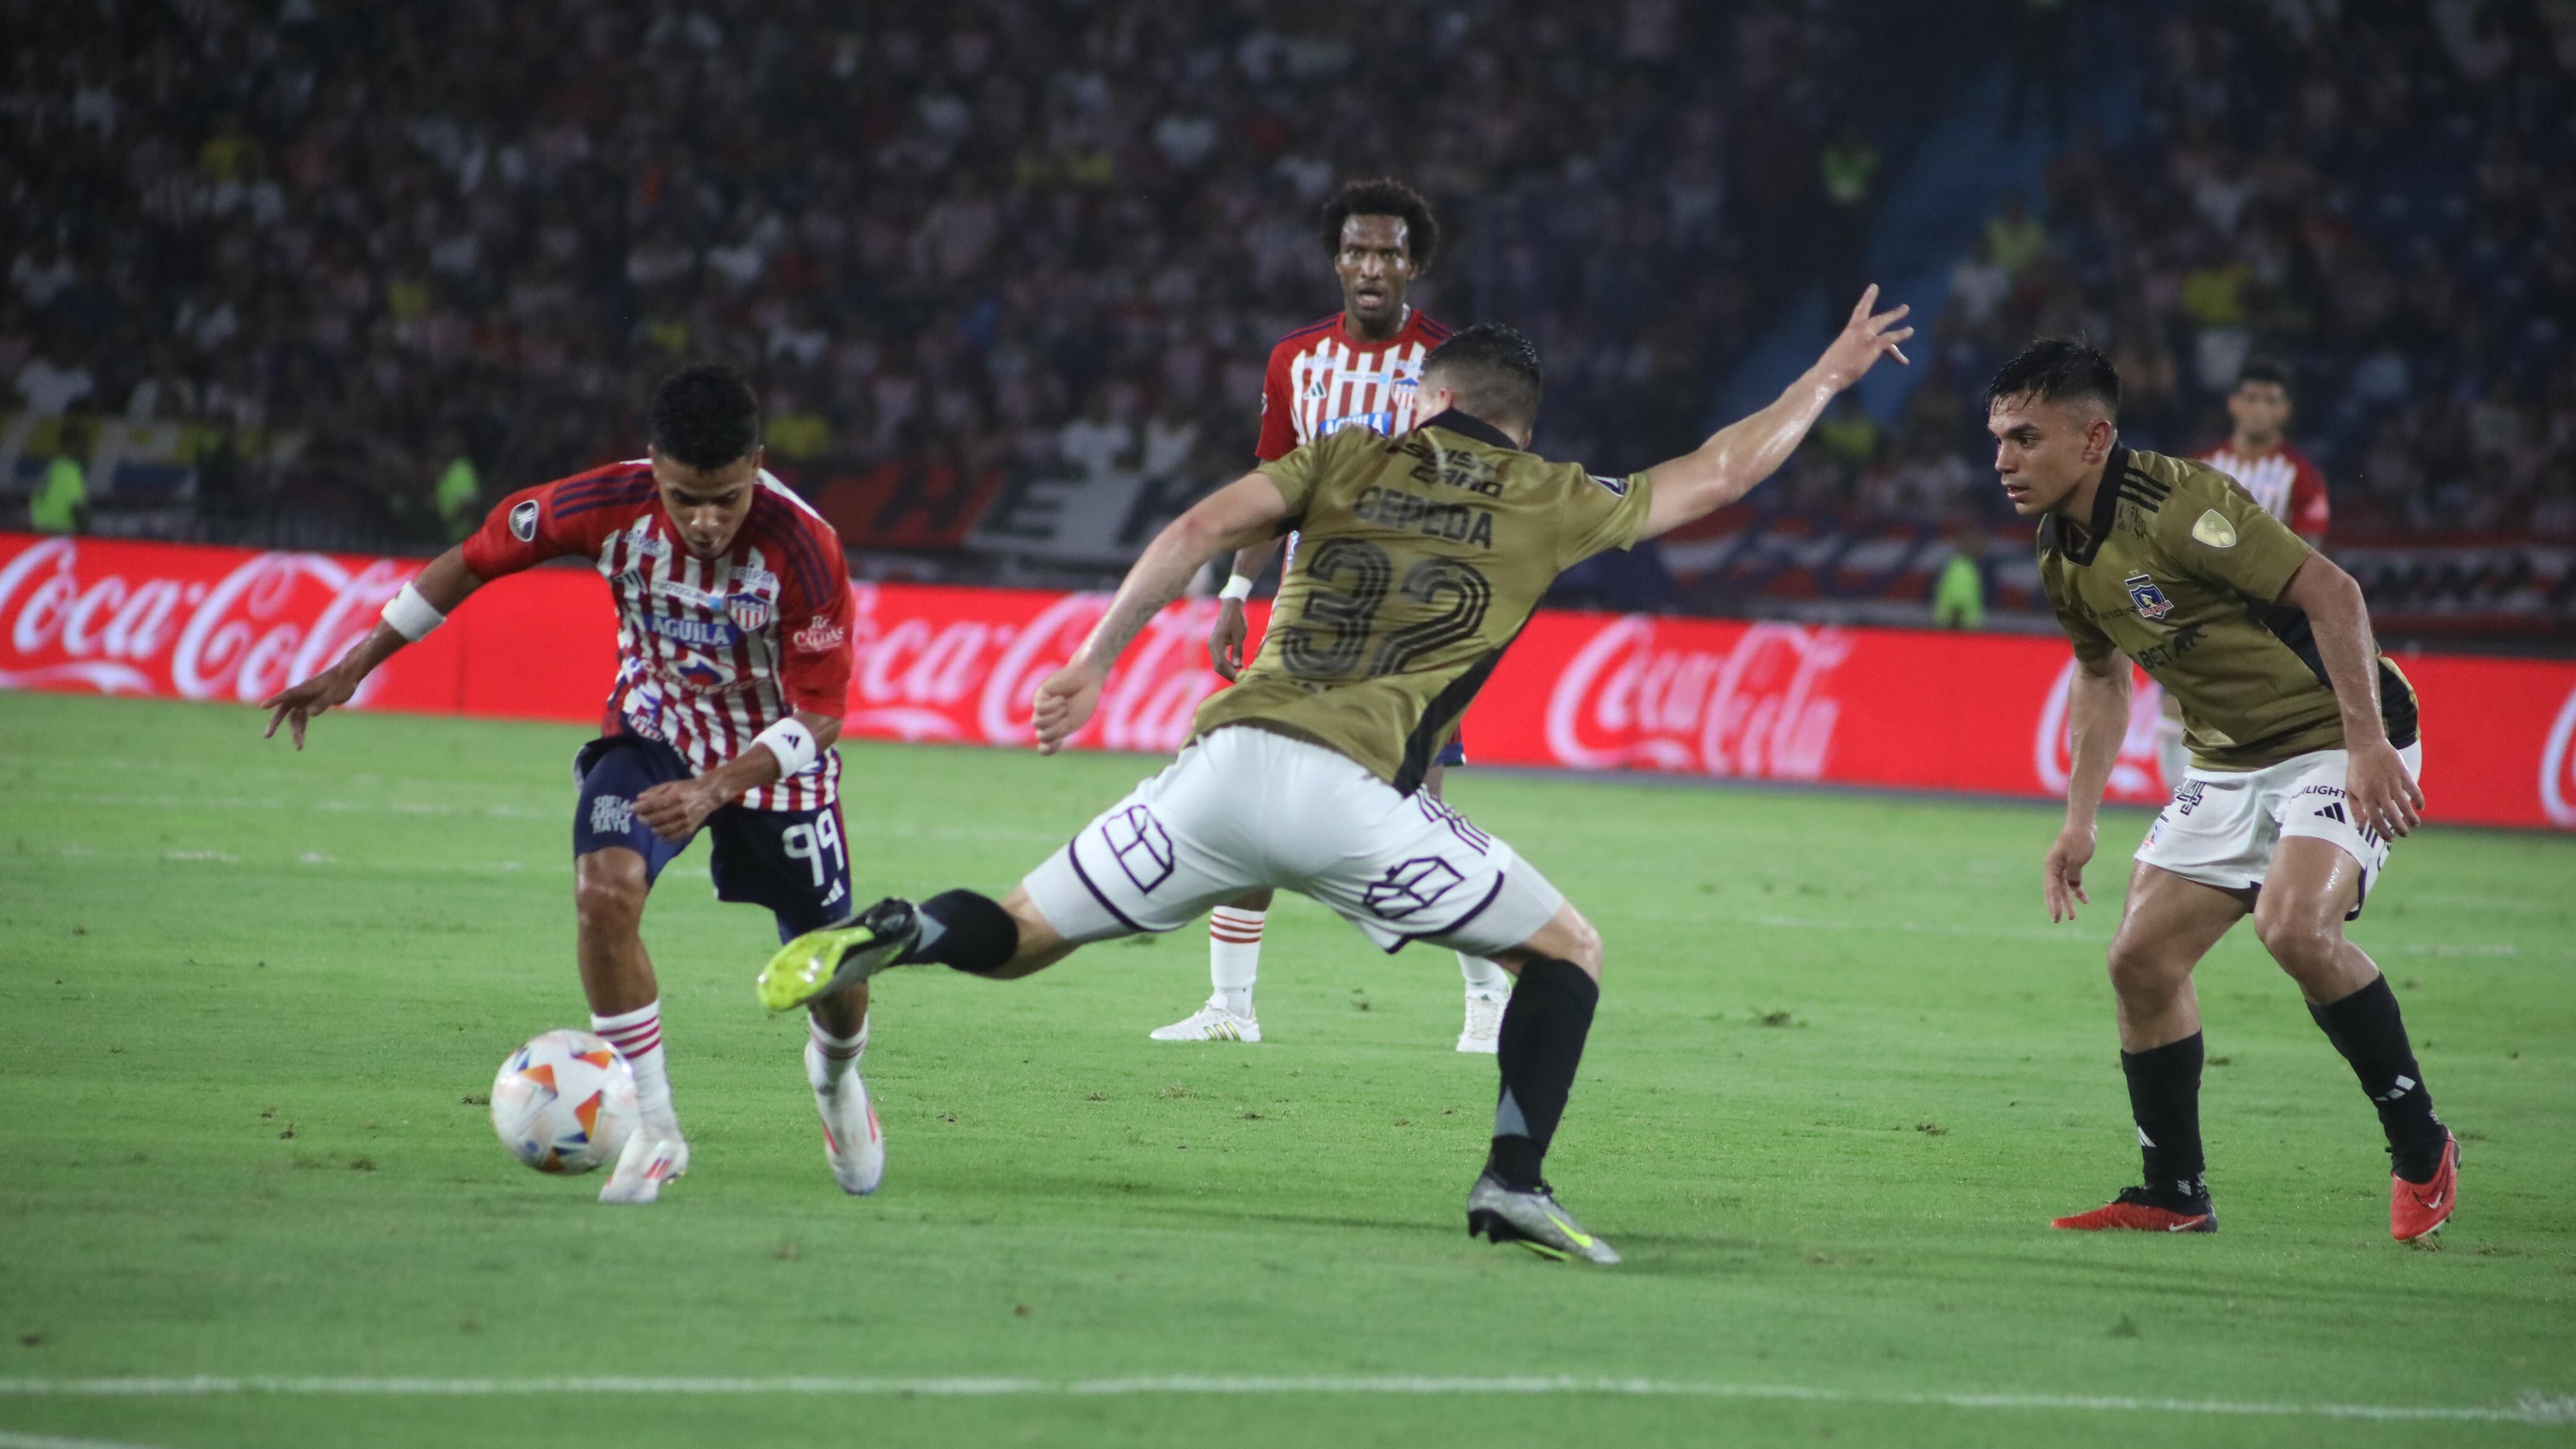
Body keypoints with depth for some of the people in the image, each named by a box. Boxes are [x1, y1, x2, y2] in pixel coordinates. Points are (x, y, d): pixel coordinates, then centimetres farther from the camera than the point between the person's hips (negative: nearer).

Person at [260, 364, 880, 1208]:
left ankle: (836, 1073, 44)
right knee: (604, 886, -27)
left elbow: (819, 714, -26)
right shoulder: (611, 506, -25)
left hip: (774, 751, -1)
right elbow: (476, 559, -9)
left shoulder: (802, 548, -31)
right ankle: (654, 1131, -13)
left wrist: (717, 789, -42)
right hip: (655, 727, 1)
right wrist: (354, 669, -7)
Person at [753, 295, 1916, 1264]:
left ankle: (897, 937, -21)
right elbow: (1720, 473, 25)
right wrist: (1831, 373, 40)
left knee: (1017, 940, 13)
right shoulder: (1548, 502, 15)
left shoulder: (1352, 458, 18)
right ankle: (1513, 1180, -4)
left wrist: (1092, 666, 6)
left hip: (1230, 759, 2)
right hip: (1353, 794, -2)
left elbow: (1202, 530, 4)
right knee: (1567, 950, 15)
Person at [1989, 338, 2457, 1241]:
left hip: (2337, 739, -9)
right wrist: (2080, 818, 15)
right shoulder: (2063, 557, 4)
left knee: (2294, 924, -29)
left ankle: (2421, 1151, -13)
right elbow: (2101, 675, 21)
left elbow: (2330, 592, -25)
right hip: (2229, 761, 9)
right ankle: (2173, 1196, 13)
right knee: (2142, 958, 1)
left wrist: (2368, 743, -29)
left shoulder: (2178, 507, -23)